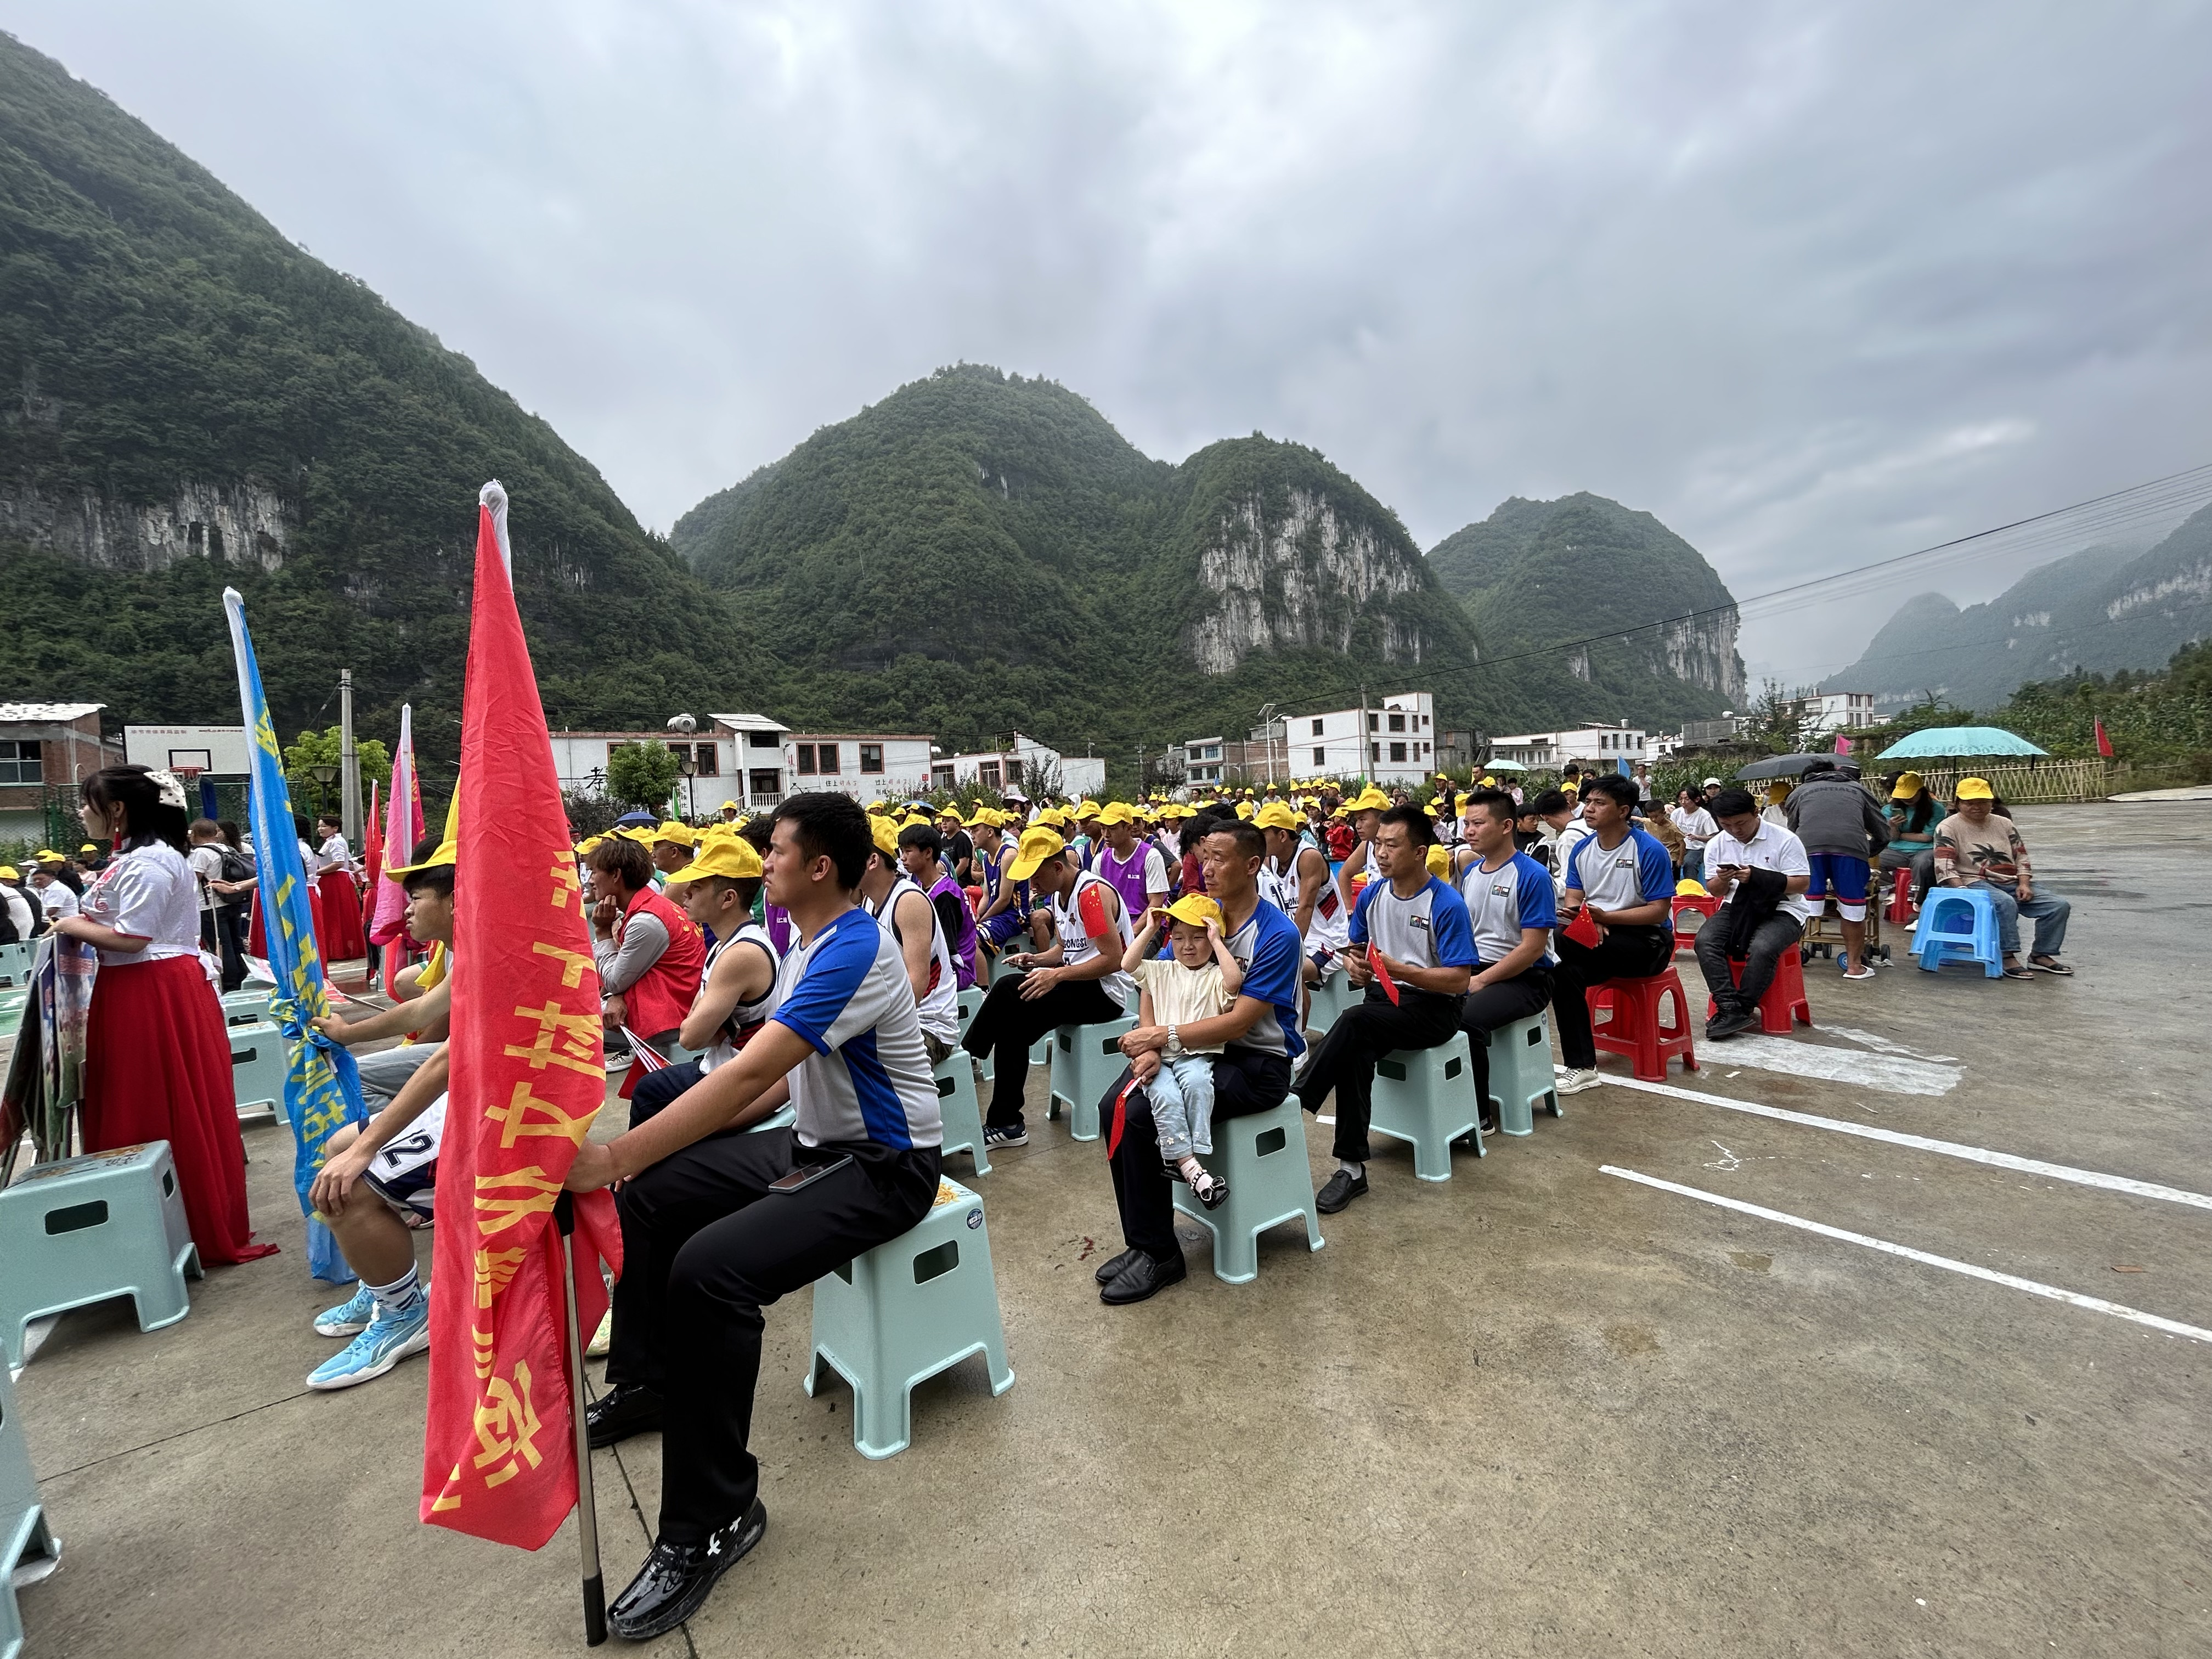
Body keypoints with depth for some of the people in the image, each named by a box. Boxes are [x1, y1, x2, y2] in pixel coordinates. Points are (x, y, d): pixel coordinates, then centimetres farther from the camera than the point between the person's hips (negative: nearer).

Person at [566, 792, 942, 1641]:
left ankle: (712, 1520, -6)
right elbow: (781, 1077, 14)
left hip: (884, 1166, -10)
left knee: (708, 1270, -28)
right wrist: (699, 1127, 4)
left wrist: (614, 1156, -32)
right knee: (651, 1193, 12)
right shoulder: (809, 942, 8)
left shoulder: (854, 951, -24)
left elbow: (750, 1073, -32)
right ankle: (645, 1383, 31)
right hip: (814, 1144, 10)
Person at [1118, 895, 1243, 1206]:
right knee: (1166, 1096, -28)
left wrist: (1216, 941, -12)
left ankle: (1193, 1154, -26)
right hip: (1160, 1055, 2)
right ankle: (1188, 1166, -25)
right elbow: (1128, 964, 5)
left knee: (1197, 1083, -35)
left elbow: (1234, 980, -18)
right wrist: (1149, 929, 5)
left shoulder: (1216, 976, 6)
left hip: (1199, 1055, -2)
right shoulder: (1162, 971, 18)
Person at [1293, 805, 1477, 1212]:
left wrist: (1397, 969, -24)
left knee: (1355, 1020, -33)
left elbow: (1458, 980, -15)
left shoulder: (1447, 904, -13)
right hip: (1383, 997, 5)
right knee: (1355, 1052, -28)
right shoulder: (1371, 895, 4)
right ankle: (1352, 1168, -22)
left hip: (1433, 1007, -5)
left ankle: (1293, 1104, -23)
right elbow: (1357, 951, 16)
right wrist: (1355, 965, -8)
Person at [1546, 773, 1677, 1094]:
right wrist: (1589, 921, -17)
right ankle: (1582, 1068, -18)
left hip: (1647, 940, -6)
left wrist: (1605, 917, -26)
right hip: (1597, 936, 6)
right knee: (1567, 973, -26)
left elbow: (1659, 911, -14)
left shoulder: (1649, 851, -12)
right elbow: (1573, 902, 7)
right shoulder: (1581, 849, 6)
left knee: (1563, 943, -31)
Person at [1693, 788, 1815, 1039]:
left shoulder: (1785, 840, -6)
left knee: (1762, 948, -34)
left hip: (1782, 909, -4)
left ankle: (1741, 1010, -17)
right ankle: (1731, 1010, -26)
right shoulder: (1717, 845, 6)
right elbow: (1715, 892, 10)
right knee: (1705, 940, -25)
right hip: (1736, 908, 4)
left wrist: (1758, 878, -23)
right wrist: (1722, 881, -15)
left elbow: (1803, 884, -11)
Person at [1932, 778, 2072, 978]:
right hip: (1975, 883, -7)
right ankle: (2008, 958, -31)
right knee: (2005, 903, -35)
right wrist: (1963, 892, -24)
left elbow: (2021, 856, 16)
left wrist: (2024, 884, 0)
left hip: (2012, 884, 7)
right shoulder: (1948, 828, -2)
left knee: (2059, 906, -9)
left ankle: (2041, 955, 2)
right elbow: (1945, 867, -11)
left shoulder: (2004, 824, 16)